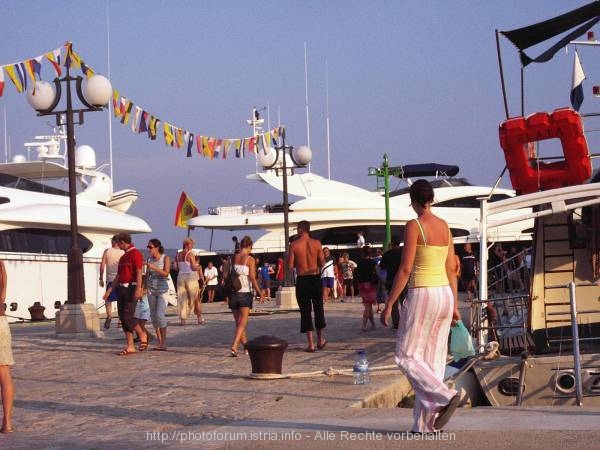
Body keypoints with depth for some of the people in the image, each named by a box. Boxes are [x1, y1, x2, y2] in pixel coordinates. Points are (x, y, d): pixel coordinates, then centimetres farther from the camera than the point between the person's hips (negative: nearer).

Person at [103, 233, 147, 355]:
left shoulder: (136, 254, -9)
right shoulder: (123, 257, 18)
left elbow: (139, 273, -17)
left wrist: (138, 289, -27)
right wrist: (109, 290, 17)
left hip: (132, 289, -9)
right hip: (121, 289, 9)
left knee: (128, 317, -14)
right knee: (122, 318, 3)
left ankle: (142, 335, 9)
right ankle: (130, 347, 5)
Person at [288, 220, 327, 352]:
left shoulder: (294, 245, -8)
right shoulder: (316, 243, -4)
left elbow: (290, 265, -7)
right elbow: (322, 263, -2)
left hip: (302, 280, -2)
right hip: (315, 278, 2)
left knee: (305, 311, 4)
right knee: (318, 309, 16)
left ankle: (311, 344, 1)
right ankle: (320, 340, 25)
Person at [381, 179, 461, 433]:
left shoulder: (414, 226, -11)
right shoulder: (444, 226, 9)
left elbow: (405, 269, -14)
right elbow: (451, 269, 12)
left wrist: (389, 304, -10)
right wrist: (455, 305, 18)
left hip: (422, 295, -7)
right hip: (445, 294, 7)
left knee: (407, 357, 3)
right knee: (434, 360, 9)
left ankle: (444, 396, -17)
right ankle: (425, 423, 10)